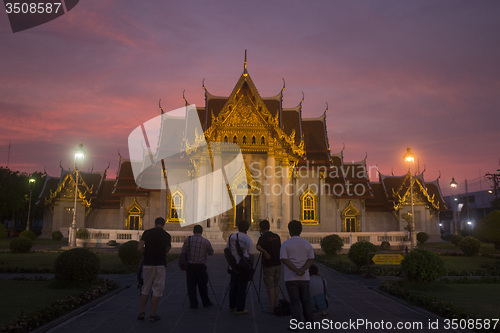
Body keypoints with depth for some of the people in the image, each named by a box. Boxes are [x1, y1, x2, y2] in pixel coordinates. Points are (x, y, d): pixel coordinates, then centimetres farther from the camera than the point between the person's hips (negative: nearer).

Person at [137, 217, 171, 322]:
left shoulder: (147, 232, 0)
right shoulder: (167, 236, 0)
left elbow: (140, 248, -8)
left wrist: (147, 252, 10)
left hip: (147, 264, 2)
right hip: (160, 265, -2)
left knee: (146, 288, 16)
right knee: (157, 290, 5)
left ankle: (142, 312, 16)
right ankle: (152, 315, 6)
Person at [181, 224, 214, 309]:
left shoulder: (188, 239, -3)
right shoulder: (206, 241, -4)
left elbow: (183, 252, -1)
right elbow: (211, 253, 9)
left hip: (190, 266, 0)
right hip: (201, 266, 0)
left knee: (191, 286, 8)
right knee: (202, 285, 12)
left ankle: (193, 304, 10)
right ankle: (206, 302, 22)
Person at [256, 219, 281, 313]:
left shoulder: (263, 237, -12)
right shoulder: (276, 236, 7)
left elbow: (258, 247, -32)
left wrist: (264, 252, -25)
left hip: (268, 265, -6)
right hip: (278, 264, 6)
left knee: (270, 286, 1)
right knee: (276, 285, 16)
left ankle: (272, 307, 2)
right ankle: (275, 305, 22)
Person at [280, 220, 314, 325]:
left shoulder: (285, 244, -5)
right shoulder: (307, 244, 6)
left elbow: (284, 259, -14)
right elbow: (311, 259, -2)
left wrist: (296, 270, -18)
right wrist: (302, 270, -13)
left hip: (291, 277, -3)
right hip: (305, 277, 3)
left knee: (294, 302, 0)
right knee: (306, 301, 14)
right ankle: (309, 322, 18)